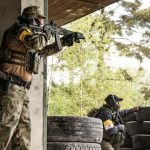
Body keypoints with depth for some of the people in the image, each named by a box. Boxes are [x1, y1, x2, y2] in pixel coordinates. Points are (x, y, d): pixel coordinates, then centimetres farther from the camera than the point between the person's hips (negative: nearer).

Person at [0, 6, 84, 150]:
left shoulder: (27, 32, 21)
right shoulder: (20, 29, -7)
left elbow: (42, 51, 33)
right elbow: (35, 43, -25)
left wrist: (63, 42, 31)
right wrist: (45, 35, -4)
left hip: (21, 89, 10)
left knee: (24, 126, 9)